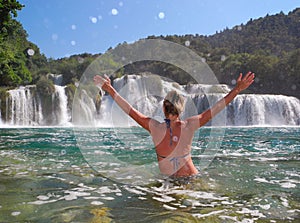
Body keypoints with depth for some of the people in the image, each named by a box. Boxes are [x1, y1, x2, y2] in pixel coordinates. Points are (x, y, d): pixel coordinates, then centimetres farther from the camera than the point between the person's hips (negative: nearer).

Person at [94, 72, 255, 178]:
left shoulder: (156, 128, -14)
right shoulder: (189, 126, -10)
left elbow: (130, 110, -8)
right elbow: (215, 109, -3)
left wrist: (109, 89, 0)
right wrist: (237, 90, 4)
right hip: (192, 177, 2)